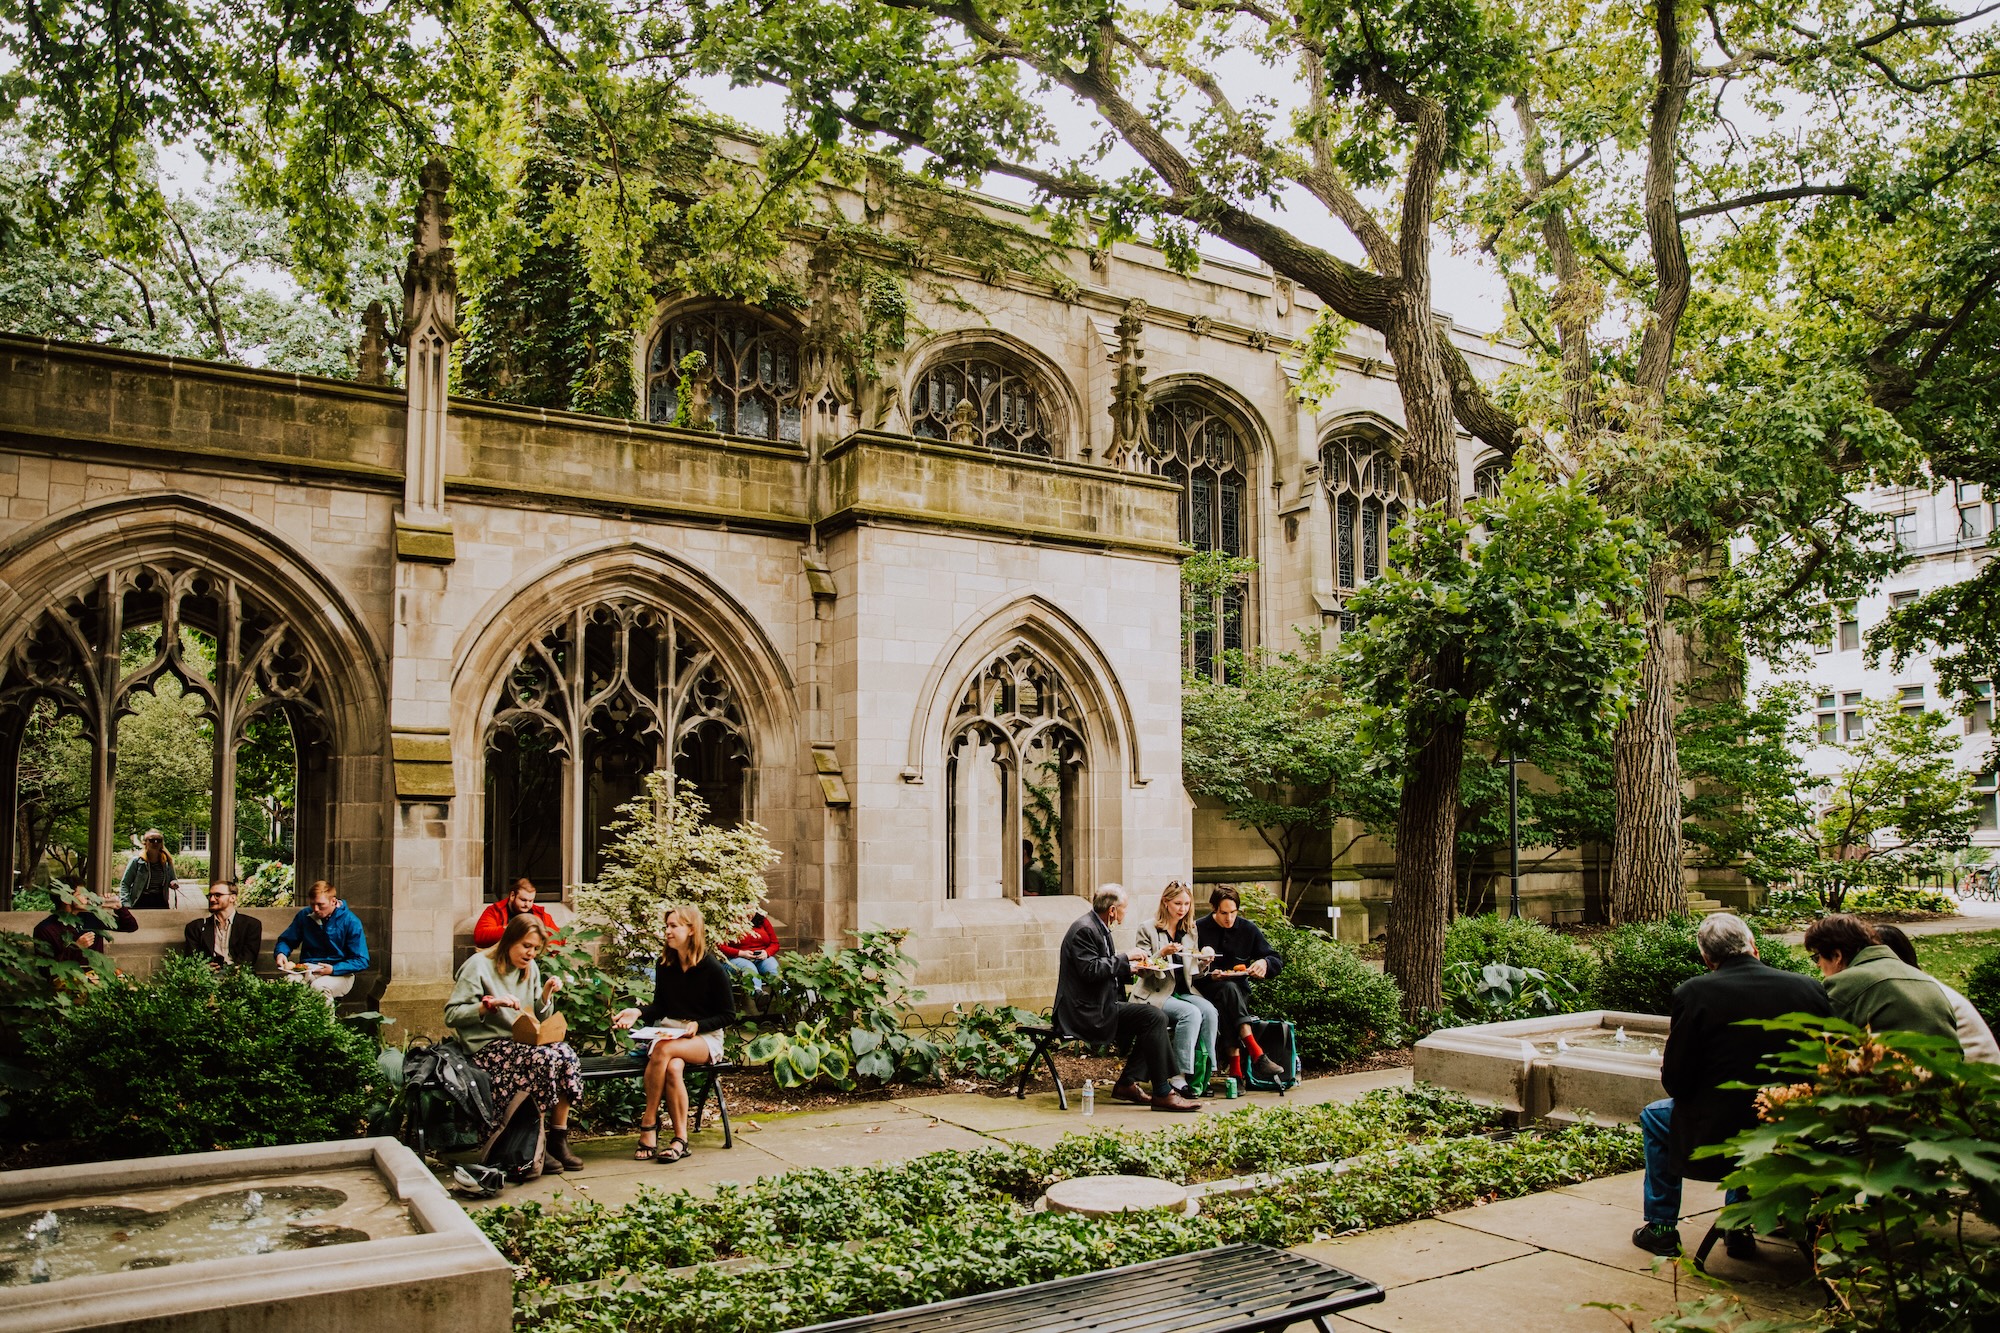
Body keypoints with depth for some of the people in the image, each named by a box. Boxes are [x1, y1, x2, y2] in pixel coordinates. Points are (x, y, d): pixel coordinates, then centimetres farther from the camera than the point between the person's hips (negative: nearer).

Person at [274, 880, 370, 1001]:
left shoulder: (351, 922, -6)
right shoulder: (304, 915, 6)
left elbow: (361, 962, -7)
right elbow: (286, 940, 20)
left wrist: (333, 969, -20)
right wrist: (281, 953, -4)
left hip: (338, 973, -3)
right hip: (307, 970, 3)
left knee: (319, 987, -37)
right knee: (289, 982, -33)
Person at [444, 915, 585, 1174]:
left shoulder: (530, 968, 14)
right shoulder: (479, 966, -6)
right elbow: (451, 1016, -11)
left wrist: (546, 994, -3)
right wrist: (490, 1004, -23)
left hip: (523, 1041, 6)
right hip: (487, 1047, -6)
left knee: (566, 1053, -26)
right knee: (545, 1058, -32)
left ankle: (558, 1139, -18)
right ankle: (537, 1145, -21)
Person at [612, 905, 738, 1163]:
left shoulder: (713, 968, -7)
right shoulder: (664, 965, 7)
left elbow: (728, 1015, -2)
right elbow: (659, 1007, 14)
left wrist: (697, 1025, -15)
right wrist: (638, 1013, -6)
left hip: (705, 1038, -3)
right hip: (668, 1032, 3)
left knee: (664, 1050, -35)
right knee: (672, 1068, -34)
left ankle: (648, 1123, -26)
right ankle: (680, 1140, -26)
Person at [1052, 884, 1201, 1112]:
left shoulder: (1098, 927, 17)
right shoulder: (1084, 929, -15)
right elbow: (1090, 970, -24)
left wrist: (1132, 969, 9)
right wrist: (1125, 958, -16)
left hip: (1100, 1006, 11)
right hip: (1088, 1012, -11)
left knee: (1156, 1017, 3)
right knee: (1154, 1018, -19)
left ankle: (1126, 1084, 5)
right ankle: (1162, 1093, -14)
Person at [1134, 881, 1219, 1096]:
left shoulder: (1190, 930, 15)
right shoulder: (1148, 930, -2)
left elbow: (1194, 971, 17)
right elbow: (1143, 971, -6)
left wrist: (1204, 960, -4)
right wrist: (1162, 953, -21)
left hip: (1185, 991, 5)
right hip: (1157, 994, -5)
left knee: (1209, 1010, -26)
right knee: (1191, 1013, -31)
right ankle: (1180, 1076, -27)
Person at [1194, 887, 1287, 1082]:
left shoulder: (1248, 929, 6)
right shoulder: (1199, 929, -1)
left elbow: (1277, 960, 8)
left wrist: (1264, 963, -14)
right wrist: (1209, 976, -20)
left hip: (1240, 991, 2)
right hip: (1207, 990, -2)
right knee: (1228, 989, -35)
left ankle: (1236, 1069, -38)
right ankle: (1258, 1055, -44)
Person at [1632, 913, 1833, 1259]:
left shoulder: (1693, 993, -13)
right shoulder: (1809, 988, -4)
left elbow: (1676, 1084, -9)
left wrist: (1668, 1068, 13)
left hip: (1716, 1146, -4)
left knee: (1654, 1116, 27)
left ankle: (1662, 1229, 28)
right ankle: (1739, 1229, 34)